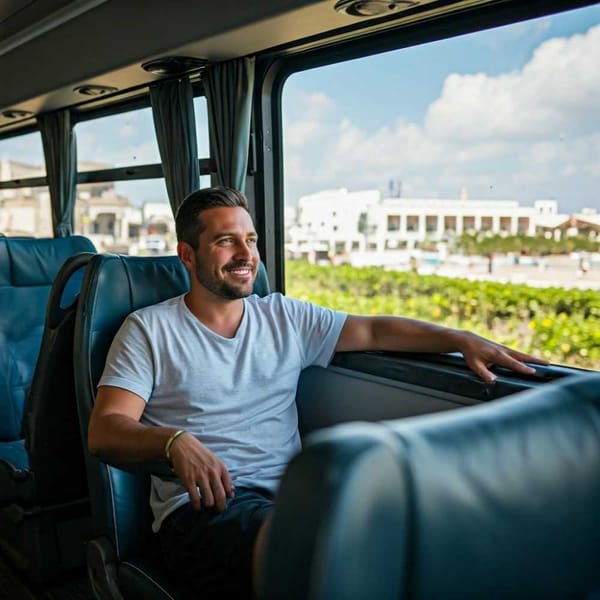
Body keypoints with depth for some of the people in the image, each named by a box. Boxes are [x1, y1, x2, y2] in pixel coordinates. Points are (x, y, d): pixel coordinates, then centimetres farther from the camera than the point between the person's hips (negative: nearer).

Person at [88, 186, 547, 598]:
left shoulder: (284, 317, 18)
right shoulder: (148, 330, 7)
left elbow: (375, 331, 17)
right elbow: (104, 432, -2)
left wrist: (464, 340, 2)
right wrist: (175, 441, -24)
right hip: (203, 506, -4)